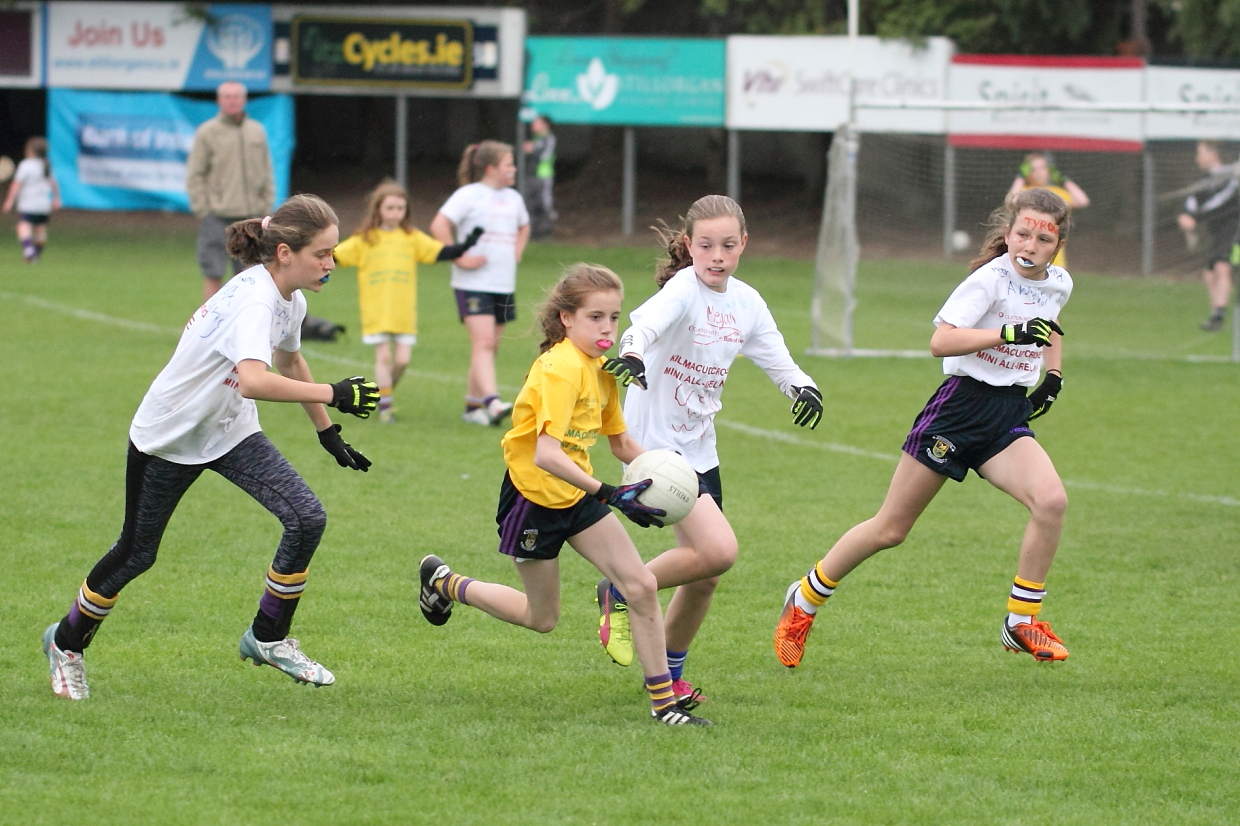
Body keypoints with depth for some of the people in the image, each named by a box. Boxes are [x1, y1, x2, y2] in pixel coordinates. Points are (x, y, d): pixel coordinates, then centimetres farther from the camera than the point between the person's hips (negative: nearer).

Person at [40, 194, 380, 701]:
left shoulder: (291, 302, -3)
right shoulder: (254, 301, -32)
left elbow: (289, 362, 20)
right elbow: (253, 380, -50)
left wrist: (328, 435, 23)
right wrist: (332, 395, -49)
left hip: (230, 432, 7)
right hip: (167, 437, -7)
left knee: (306, 518, -11)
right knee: (136, 552, 7)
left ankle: (268, 638, 6)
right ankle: (67, 642, 32)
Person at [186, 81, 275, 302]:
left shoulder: (257, 132, 10)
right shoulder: (207, 133, -2)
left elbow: (267, 172, 14)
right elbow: (194, 175, -3)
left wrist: (265, 203, 4)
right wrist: (204, 208, -10)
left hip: (250, 215, 4)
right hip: (217, 217, -4)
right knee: (213, 274, -4)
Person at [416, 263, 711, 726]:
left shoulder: (600, 370, 2)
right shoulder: (561, 370, -26)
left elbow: (621, 444, 14)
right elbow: (547, 455, -35)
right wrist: (612, 496, -39)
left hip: (577, 495, 7)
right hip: (533, 496, -7)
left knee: (642, 586, -5)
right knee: (542, 618, 9)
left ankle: (663, 700, 0)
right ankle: (445, 583, 31)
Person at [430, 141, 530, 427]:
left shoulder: (513, 198, 14)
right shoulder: (469, 195, -8)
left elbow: (523, 227, 35)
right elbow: (439, 225, -17)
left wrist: (517, 253, 18)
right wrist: (457, 258, -19)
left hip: (504, 285, 7)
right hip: (473, 283, -7)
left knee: (490, 346, 8)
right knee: (483, 342, -17)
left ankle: (472, 406, 17)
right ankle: (492, 403, -29)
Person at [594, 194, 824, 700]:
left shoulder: (746, 303, 4)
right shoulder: (683, 289, -18)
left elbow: (779, 363, 9)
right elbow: (646, 325, -38)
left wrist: (804, 389, -14)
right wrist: (632, 354, -60)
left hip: (699, 450, 7)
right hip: (654, 444, -7)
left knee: (704, 577, 10)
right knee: (718, 550, -21)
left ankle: (669, 673, 30)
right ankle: (622, 593, 0)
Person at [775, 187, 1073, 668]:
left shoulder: (1059, 285, 7)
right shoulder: (991, 278, -14)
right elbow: (940, 340, -26)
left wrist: (1054, 374, 16)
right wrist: (1011, 333, -34)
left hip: (1009, 420, 5)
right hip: (961, 406, -5)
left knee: (1051, 501, -23)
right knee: (891, 529, 1)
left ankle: (1022, 621, -8)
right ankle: (804, 601, 22)